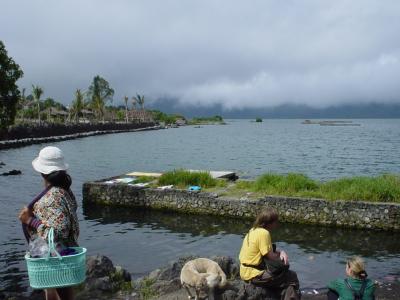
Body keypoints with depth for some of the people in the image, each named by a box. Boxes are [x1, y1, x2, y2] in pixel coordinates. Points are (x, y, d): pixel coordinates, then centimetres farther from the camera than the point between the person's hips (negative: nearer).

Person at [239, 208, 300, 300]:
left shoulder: (254, 230, 8)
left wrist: (281, 252, -3)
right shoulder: (264, 233, -19)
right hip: (254, 275, -9)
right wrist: (281, 254, 3)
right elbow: (271, 257, -17)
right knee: (292, 277, -2)